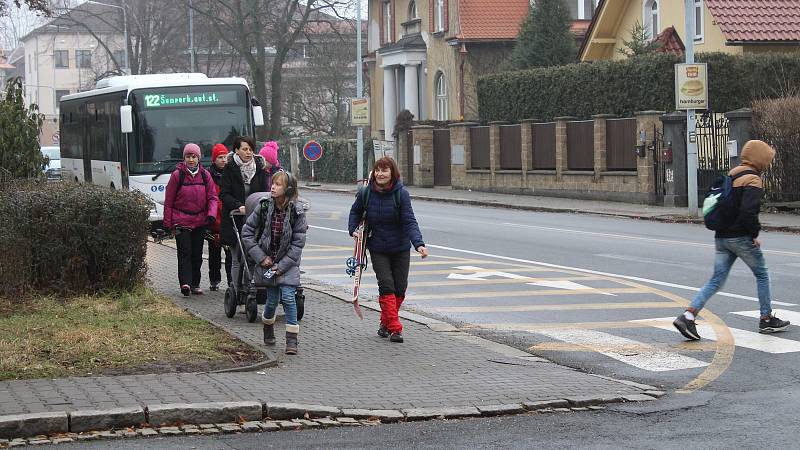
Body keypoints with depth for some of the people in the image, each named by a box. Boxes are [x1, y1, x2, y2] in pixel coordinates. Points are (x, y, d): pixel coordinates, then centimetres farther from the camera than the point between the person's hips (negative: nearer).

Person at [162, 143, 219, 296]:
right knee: (184, 251, -14)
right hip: (181, 221, -3)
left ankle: (195, 284, 17)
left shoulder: (205, 175, 6)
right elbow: (168, 201, 1)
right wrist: (168, 224, -1)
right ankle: (185, 282, -22)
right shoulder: (177, 175, -2)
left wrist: (211, 214, -12)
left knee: (197, 253, 8)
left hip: (200, 222, 3)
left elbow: (212, 197, 6)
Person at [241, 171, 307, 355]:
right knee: (272, 299, 5)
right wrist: (260, 257, -7)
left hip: (288, 261, -2)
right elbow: (247, 232, -2)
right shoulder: (264, 207, -9)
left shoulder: (297, 212, -13)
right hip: (268, 260, 2)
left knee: (288, 296, -14)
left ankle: (292, 340, -10)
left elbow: (298, 243, -11)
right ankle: (268, 326, 35)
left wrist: (282, 265, -15)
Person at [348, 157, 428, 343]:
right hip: (377, 249, 0)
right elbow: (356, 211, 14)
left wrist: (419, 243, -33)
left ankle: (385, 322, 27)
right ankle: (394, 328, -9)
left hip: (400, 249, 0)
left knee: (400, 288, 6)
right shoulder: (366, 193, -7)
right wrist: (353, 229, -2)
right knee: (386, 286, -10)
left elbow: (409, 222, -20)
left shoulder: (401, 194, -14)